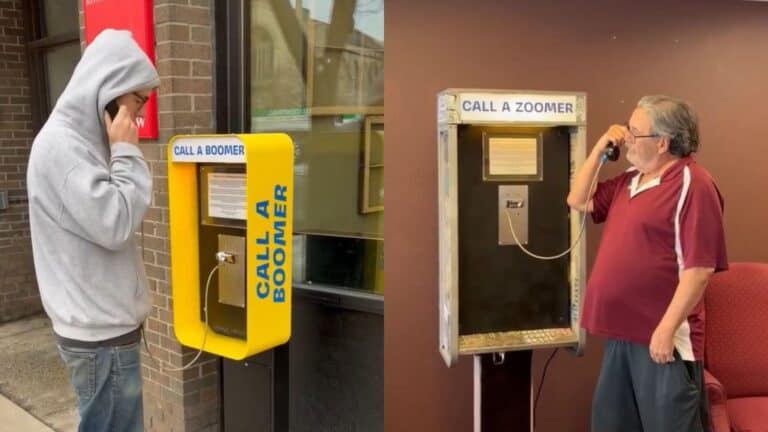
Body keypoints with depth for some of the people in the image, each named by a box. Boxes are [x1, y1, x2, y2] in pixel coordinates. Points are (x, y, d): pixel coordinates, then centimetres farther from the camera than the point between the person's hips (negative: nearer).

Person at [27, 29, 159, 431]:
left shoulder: (80, 140, 11)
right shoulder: (60, 144, -18)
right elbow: (114, 225, -22)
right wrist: (127, 153, -16)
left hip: (104, 322, 9)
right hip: (100, 330, -9)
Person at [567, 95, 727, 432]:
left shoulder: (691, 184, -16)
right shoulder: (629, 180, 11)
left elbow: (700, 267, -20)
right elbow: (578, 201, 17)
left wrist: (667, 330, -21)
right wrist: (600, 148, 7)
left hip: (662, 336, -9)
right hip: (622, 332, 9)